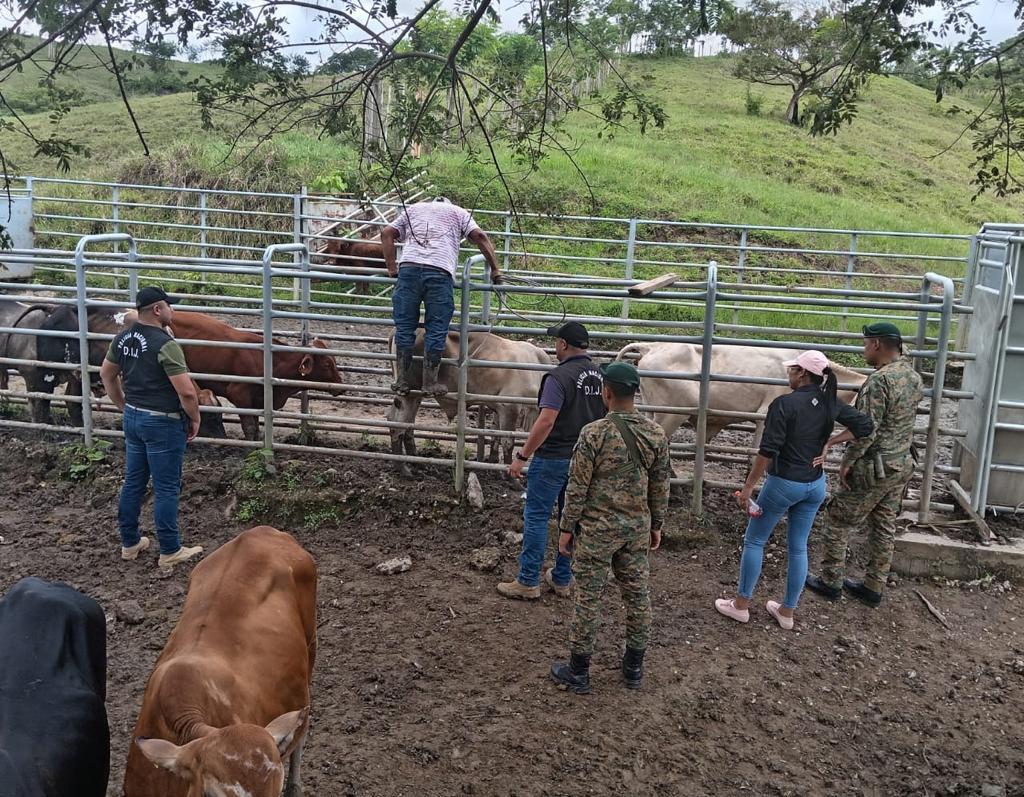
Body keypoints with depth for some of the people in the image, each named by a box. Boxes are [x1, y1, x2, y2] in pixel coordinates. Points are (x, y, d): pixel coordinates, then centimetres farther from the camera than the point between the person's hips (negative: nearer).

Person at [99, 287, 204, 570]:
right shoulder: (165, 344, -21)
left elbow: (107, 374, 18)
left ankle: (129, 543, 29)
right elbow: (186, 392, -24)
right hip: (163, 423, -8)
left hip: (133, 418, 8)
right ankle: (170, 552, 13)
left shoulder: (123, 339, 4)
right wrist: (194, 419, -8)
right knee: (166, 489, 3)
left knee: (133, 482, 17)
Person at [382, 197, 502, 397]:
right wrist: (495, 270, 13)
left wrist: (392, 268, 19)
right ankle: (430, 382, 5)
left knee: (404, 326, 7)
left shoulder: (413, 209, 32)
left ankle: (402, 381, 9)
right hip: (440, 271, -2)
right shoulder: (458, 212, 26)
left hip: (409, 267, 2)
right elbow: (480, 236, 11)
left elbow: (387, 233, 22)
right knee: (436, 330, 3)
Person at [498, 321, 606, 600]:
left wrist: (522, 456, -18)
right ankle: (562, 580, 23)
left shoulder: (559, 377, -18)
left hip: (553, 457, -7)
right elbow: (604, 417, 14)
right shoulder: (600, 376, 5)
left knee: (536, 517, 3)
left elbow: (546, 422, -24)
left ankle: (528, 582, 7)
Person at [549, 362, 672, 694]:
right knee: (637, 595, 15)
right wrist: (656, 525, 17)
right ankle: (634, 668, 28)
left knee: (588, 598, 5)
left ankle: (578, 672, 17)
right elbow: (660, 486, 5)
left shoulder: (594, 434, -17)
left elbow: (577, 487, -12)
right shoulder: (656, 434, -2)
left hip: (597, 529, -4)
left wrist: (566, 527, -2)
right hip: (637, 528, 5)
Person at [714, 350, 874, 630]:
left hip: (784, 483, -6)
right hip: (815, 485, 6)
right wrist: (830, 443, 2)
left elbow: (767, 451, -21)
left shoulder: (784, 404, -20)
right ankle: (787, 611, 25)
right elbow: (865, 425, 2)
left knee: (754, 541, 12)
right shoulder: (830, 404, -1)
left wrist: (748, 487, -15)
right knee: (798, 547, 16)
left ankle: (741, 604, 20)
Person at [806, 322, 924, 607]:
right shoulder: (913, 376, 5)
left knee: (838, 522, 8)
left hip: (874, 469, -8)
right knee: (884, 527, 16)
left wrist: (847, 462, -8)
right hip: (902, 466, 8)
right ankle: (874, 587, 26)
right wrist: (834, 439, 8)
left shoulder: (879, 381, -24)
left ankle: (831, 582, 18)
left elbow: (866, 431, -23)